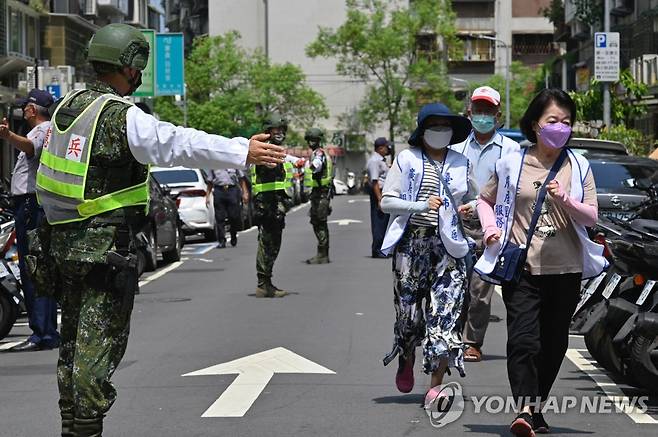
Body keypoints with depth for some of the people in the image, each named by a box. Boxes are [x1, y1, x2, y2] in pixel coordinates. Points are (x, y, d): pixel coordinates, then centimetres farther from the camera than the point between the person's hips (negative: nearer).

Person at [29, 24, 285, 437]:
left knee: (74, 337, 17)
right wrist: (243, 151, -31)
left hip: (62, 240, 9)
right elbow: (181, 144, -28)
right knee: (100, 341, -4)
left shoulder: (70, 105, 9)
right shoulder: (123, 117, -18)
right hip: (104, 245, -9)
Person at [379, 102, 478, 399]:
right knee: (408, 309, 4)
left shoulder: (461, 163, 13)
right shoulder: (407, 159, 4)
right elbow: (386, 202, 0)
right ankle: (407, 361, 34)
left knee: (445, 313, -9)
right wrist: (420, 206, -15)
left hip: (447, 245, 1)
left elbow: (474, 198, 26)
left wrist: (471, 207, 2)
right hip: (412, 242, -1)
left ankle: (435, 383, -5)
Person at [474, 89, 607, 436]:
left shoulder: (578, 166, 7)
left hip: (566, 269, 2)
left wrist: (565, 200, -17)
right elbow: (485, 199, 18)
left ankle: (536, 406, 23)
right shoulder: (513, 163, 4)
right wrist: (491, 229, -1)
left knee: (554, 343, 9)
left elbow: (591, 216, 2)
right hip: (521, 267, -2)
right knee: (523, 339, -15)